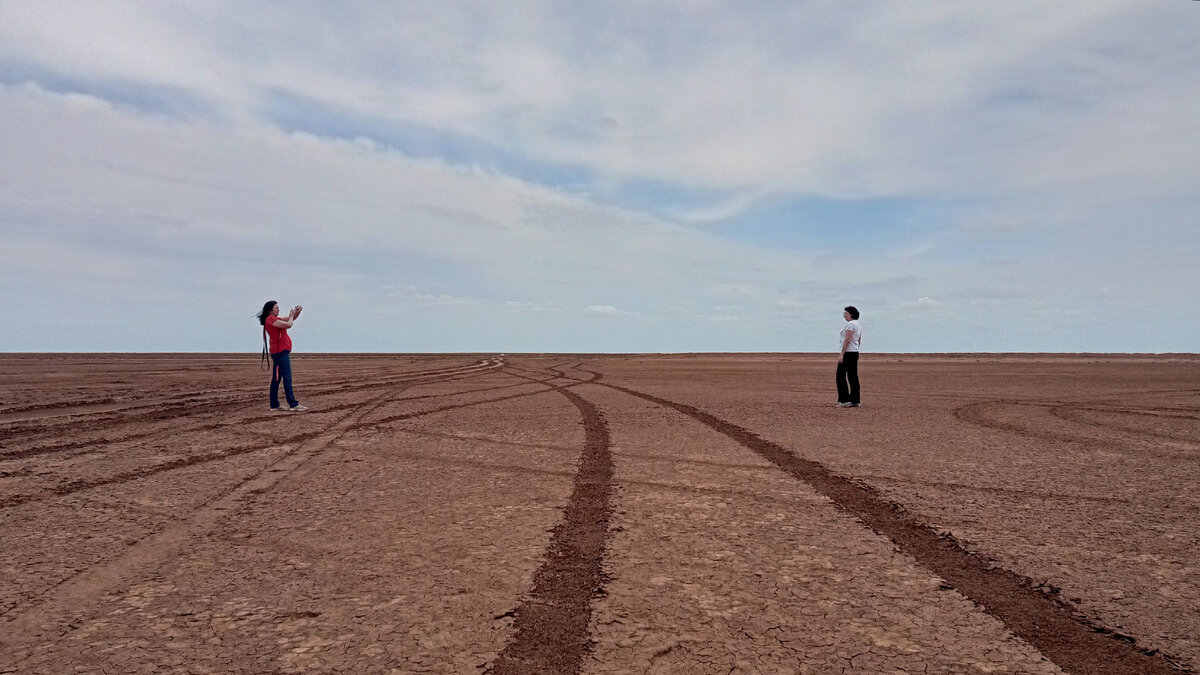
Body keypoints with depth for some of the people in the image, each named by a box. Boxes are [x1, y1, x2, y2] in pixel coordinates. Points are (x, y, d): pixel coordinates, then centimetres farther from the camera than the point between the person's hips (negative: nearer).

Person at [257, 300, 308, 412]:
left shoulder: (275, 319, 19)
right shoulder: (271, 319, -10)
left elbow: (292, 319, 24)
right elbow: (288, 324, -19)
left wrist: (297, 312, 5)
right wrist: (291, 316, 0)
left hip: (282, 352, 10)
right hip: (280, 352, -10)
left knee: (276, 379, 11)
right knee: (287, 379, -12)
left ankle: (274, 406, 15)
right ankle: (293, 405, -13)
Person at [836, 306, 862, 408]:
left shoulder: (850, 324, -13)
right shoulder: (859, 325, 17)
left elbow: (847, 340, -20)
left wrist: (841, 354, -21)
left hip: (848, 352, -10)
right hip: (855, 352, 10)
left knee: (841, 376, -4)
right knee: (853, 377, 9)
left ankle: (844, 400, -5)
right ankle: (855, 400, 9)